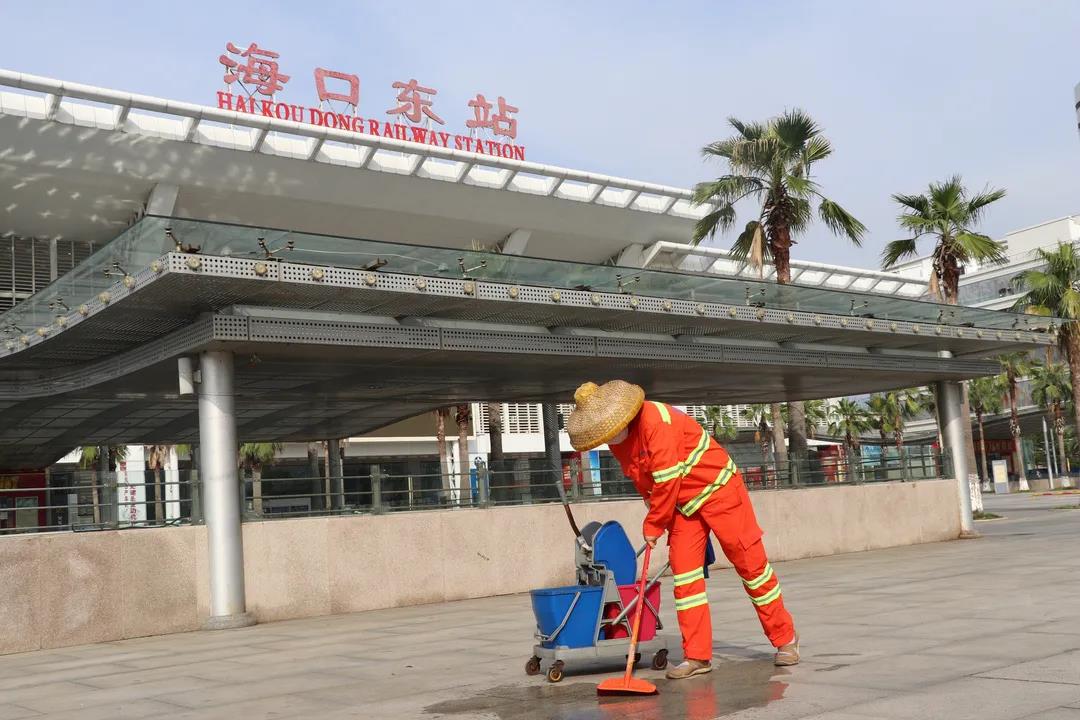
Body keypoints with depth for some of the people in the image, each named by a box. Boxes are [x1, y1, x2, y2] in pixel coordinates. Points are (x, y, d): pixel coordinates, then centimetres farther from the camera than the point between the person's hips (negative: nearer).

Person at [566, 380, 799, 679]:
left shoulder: (655, 421, -28)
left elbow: (667, 482, -26)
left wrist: (653, 525, -15)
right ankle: (697, 656, 2)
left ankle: (785, 638, 13)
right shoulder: (616, 441, -1)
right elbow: (646, 484, 12)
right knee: (684, 574, -2)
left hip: (718, 489, -7)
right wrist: (657, 521, 9)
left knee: (750, 562, -1)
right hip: (681, 503, 8)